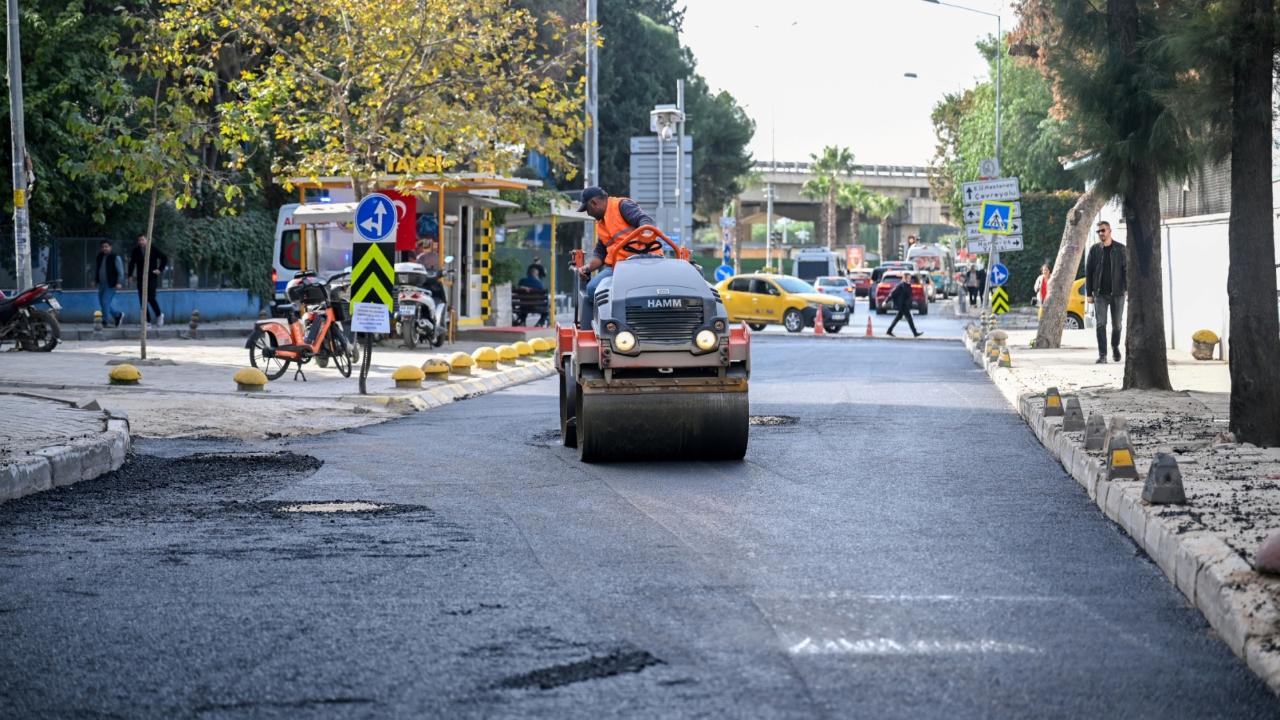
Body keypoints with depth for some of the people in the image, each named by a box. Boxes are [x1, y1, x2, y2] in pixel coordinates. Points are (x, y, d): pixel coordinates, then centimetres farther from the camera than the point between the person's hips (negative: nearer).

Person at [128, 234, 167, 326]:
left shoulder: (154, 250, -2)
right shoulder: (136, 251, 6)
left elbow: (164, 258, 6)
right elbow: (132, 263, 14)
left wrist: (160, 269, -2)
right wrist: (130, 275, 3)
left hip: (152, 277, -3)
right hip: (141, 278, 3)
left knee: (150, 298, -14)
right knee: (142, 300, -1)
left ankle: (159, 315, 9)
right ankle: (146, 320, 4)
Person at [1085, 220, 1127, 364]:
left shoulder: (1120, 249, 1)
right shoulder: (1094, 250, 5)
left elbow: (1126, 270, 0)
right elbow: (1088, 272, 5)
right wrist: (1089, 293, 1)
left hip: (1117, 293, 0)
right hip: (1100, 294, 0)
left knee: (1117, 324, 8)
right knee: (1101, 324, -8)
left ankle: (1115, 347, 34)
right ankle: (1102, 355, -8)